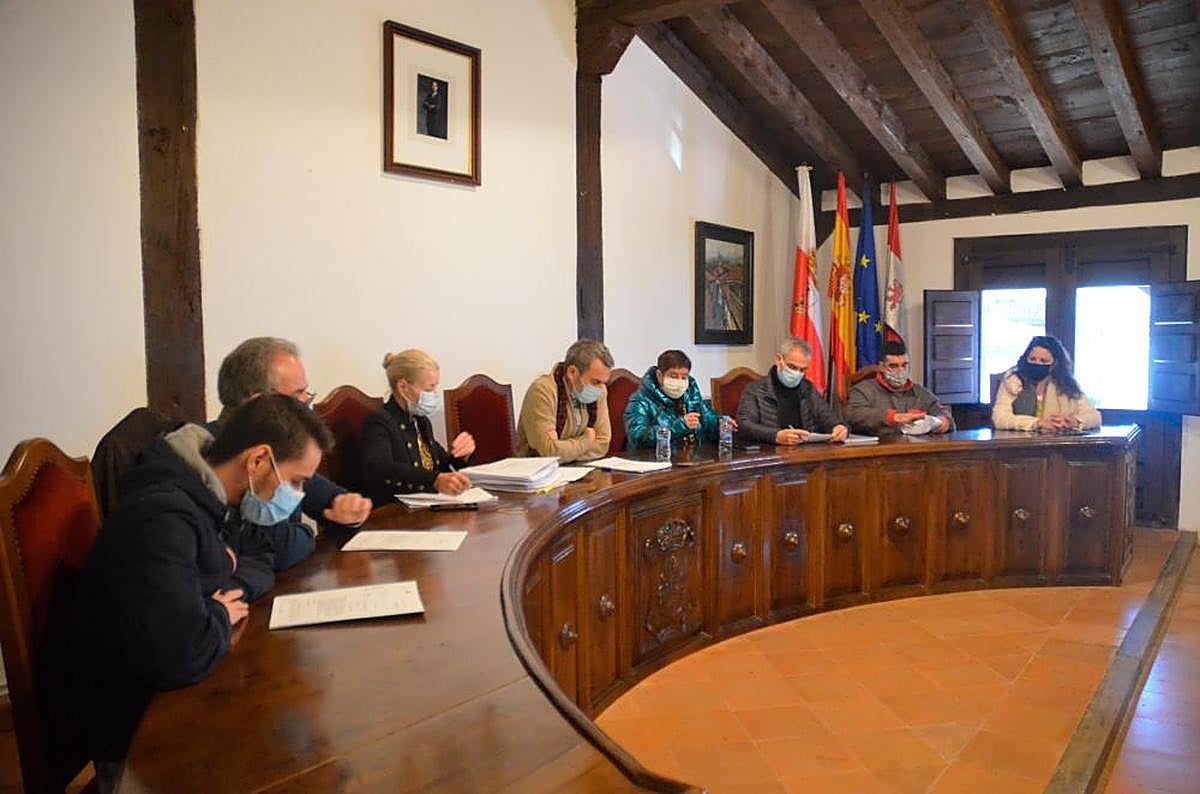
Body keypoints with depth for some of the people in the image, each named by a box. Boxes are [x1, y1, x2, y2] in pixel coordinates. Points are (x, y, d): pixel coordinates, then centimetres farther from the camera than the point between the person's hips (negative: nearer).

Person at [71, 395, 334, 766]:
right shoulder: (162, 517, -30)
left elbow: (260, 558, 13)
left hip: (193, 687, 8)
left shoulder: (214, 498, -2)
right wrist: (220, 616, -19)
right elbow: (179, 654, -40)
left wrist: (235, 587, -8)